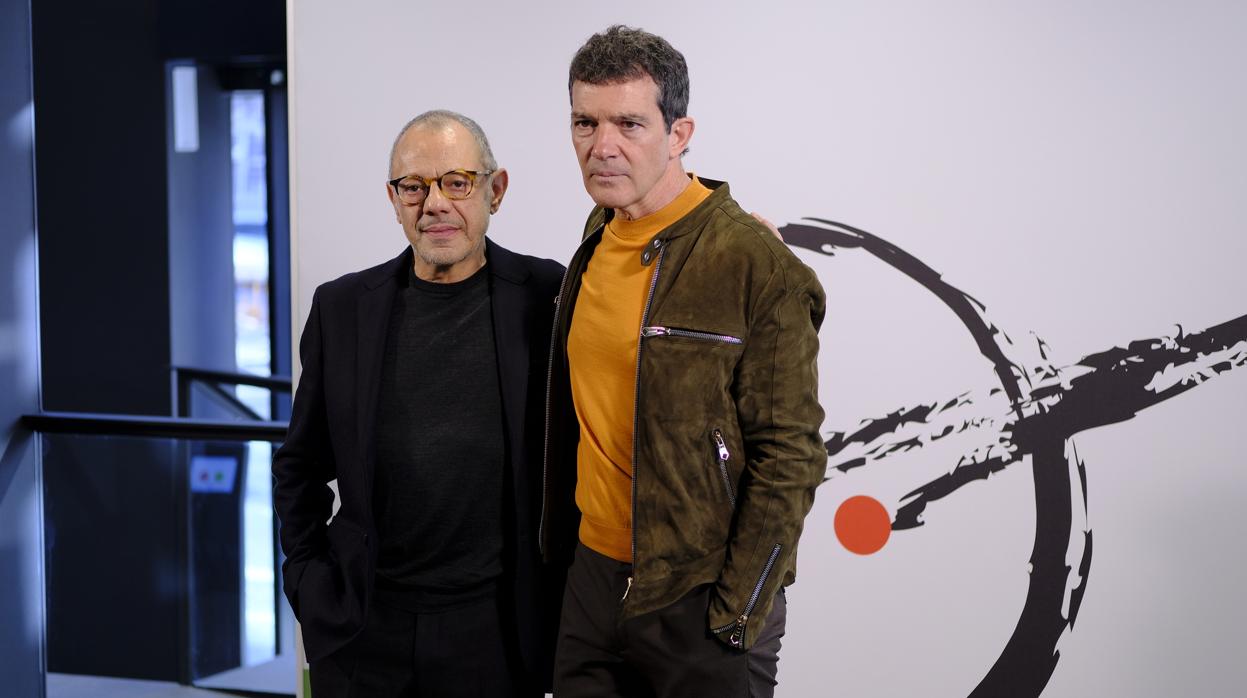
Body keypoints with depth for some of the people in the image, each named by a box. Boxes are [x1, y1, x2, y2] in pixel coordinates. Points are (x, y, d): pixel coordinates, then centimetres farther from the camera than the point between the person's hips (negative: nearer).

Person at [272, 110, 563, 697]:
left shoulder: (546, 297, -3)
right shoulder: (342, 307, 4)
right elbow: (300, 466, 10)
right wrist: (309, 578, 5)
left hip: (498, 626, -1)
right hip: (365, 626, 2)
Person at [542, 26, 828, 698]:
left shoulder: (757, 266, -14)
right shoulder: (594, 250, 8)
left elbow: (788, 457, -15)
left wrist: (737, 614, -16)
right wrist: (560, 552, 13)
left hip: (698, 599, -6)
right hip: (593, 579, 6)